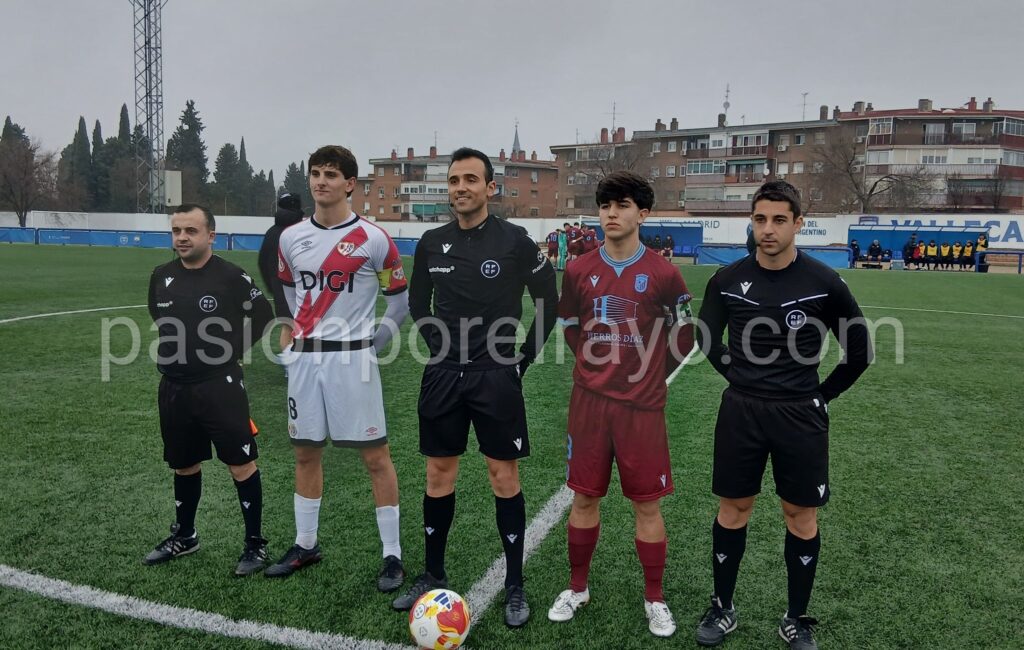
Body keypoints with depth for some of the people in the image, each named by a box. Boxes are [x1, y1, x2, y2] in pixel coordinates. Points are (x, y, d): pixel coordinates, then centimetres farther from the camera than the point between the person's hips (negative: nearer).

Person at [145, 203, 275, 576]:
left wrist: (233, 350, 0)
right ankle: (184, 536, 37)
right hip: (173, 388, 6)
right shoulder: (161, 277, 4)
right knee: (184, 465, 19)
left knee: (241, 464, -3)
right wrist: (175, 352, 14)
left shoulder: (232, 277, -12)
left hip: (221, 387, -5)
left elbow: (263, 317, -1)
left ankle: (255, 544, 10)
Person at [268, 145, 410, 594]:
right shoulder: (291, 238, 7)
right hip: (304, 357, 5)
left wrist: (371, 344, 2)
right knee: (305, 453, 13)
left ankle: (392, 555, 10)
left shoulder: (373, 239, -6)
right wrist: (302, 335, 16)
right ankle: (305, 546, 29)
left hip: (351, 359, -5)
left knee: (375, 456, -1)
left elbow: (400, 301, 2)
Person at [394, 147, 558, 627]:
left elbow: (549, 302, 2)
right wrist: (439, 348, 9)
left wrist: (524, 358, 0)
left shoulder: (514, 241, -7)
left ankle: (515, 586, 18)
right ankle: (433, 576, 27)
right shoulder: (432, 243, 3)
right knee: (439, 474, 11)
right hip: (443, 375, 4)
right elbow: (418, 301, 18)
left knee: (504, 476, 3)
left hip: (496, 377, -3)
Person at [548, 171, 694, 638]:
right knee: (584, 498, 11)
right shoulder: (580, 271, 1)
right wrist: (602, 364, 10)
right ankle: (577, 588, 30)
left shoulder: (662, 273, -6)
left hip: (642, 406, -2)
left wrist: (649, 375, 8)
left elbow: (683, 335, 5)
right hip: (589, 401, 2)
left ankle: (655, 600, 25)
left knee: (647, 504, 6)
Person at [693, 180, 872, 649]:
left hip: (800, 415, -1)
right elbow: (708, 338, 12)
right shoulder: (728, 280, -4)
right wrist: (740, 378, 9)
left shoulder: (823, 283, -8)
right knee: (733, 508, 10)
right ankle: (722, 608, 27)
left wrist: (822, 395, 3)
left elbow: (859, 351, 3)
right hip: (740, 411, 1)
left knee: (801, 516, 8)